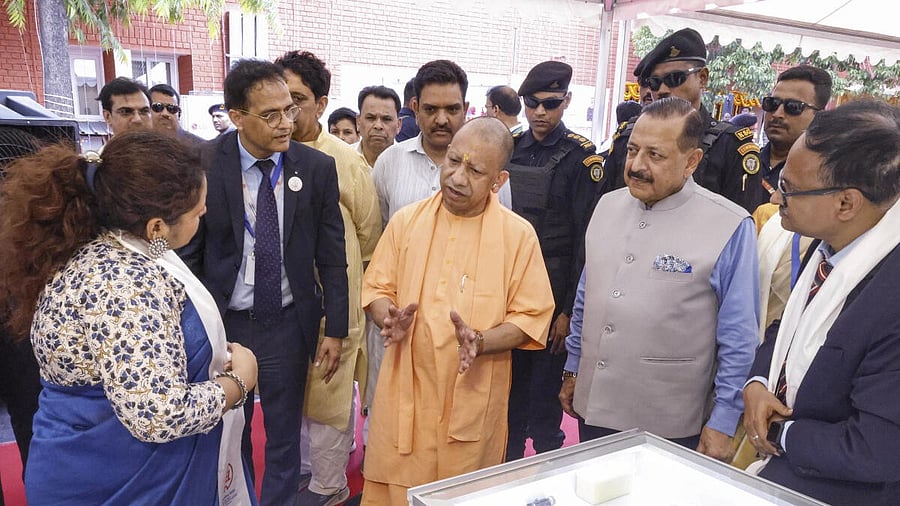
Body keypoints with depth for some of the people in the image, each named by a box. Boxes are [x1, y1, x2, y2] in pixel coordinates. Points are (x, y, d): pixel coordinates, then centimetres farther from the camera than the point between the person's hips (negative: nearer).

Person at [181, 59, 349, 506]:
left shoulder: (318, 167, -8)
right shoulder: (204, 164, -11)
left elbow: (332, 256, -2)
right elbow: (189, 251, -3)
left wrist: (335, 330, -1)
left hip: (289, 323, 0)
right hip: (223, 321, 0)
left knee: (284, 437, 16)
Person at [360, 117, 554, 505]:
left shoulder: (519, 235, -6)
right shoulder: (405, 221, 1)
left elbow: (532, 317, -4)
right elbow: (377, 289, 8)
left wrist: (480, 341, -19)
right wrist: (390, 318, -14)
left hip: (473, 398, -1)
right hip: (405, 392, 2)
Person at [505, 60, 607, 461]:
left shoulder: (581, 157, -7)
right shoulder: (510, 148, 8)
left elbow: (585, 238, -10)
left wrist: (569, 309, -12)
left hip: (553, 292, -5)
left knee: (546, 391, 5)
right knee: (509, 387, 14)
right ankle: (506, 466, 31)